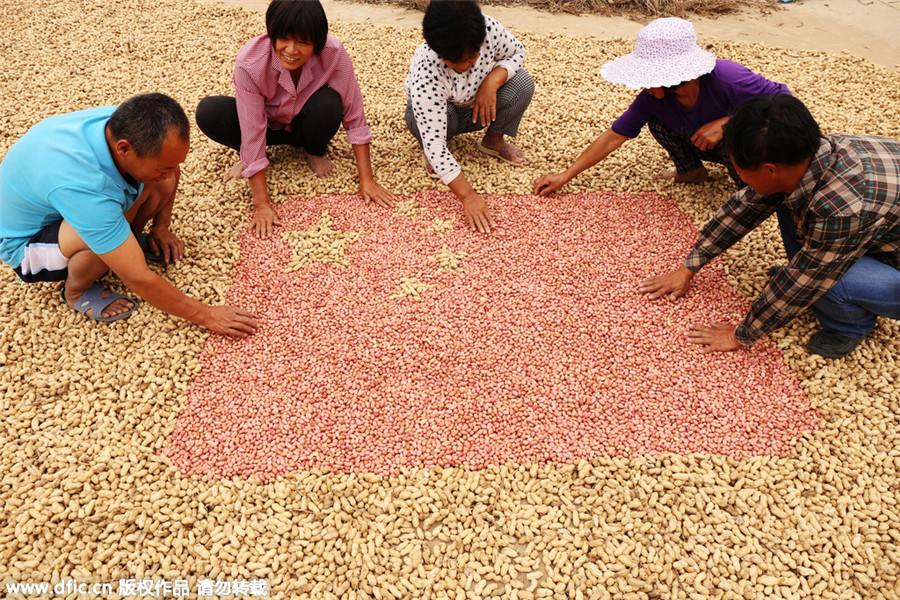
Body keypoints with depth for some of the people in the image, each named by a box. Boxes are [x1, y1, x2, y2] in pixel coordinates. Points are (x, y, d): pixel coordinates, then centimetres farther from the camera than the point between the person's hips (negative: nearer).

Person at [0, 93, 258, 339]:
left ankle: (128, 240, 10)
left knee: (163, 181, -18)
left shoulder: (123, 124, -24)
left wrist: (161, 226, -1)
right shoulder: (82, 186, -43)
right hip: (26, 240, -6)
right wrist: (205, 315, -30)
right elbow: (138, 279, -37)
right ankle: (76, 291, -6)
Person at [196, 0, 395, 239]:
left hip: (306, 123, 1)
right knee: (208, 113, -29)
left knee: (328, 105, -35)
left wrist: (366, 180, -25)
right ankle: (249, 158, 2)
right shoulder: (249, 64, -33)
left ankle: (315, 153, -2)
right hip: (268, 122, 0)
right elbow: (252, 132, -32)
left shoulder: (333, 54, -31)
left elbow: (354, 116, -24)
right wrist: (261, 204, -33)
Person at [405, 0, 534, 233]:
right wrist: (467, 196, -44)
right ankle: (432, 159, -4)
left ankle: (493, 140, 3)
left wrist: (492, 81, -30)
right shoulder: (425, 71, -39)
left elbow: (517, 51, -8)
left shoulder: (488, 27, -29)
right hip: (436, 114, -3)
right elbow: (434, 143, -40)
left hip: (477, 107, 4)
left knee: (522, 83, -23)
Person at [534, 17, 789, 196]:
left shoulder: (728, 80, -37)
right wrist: (566, 175, -18)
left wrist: (726, 123, -40)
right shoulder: (653, 97, -22)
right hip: (709, 145, 5)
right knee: (657, 121, -13)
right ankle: (691, 171, 10)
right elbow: (614, 136, -16)